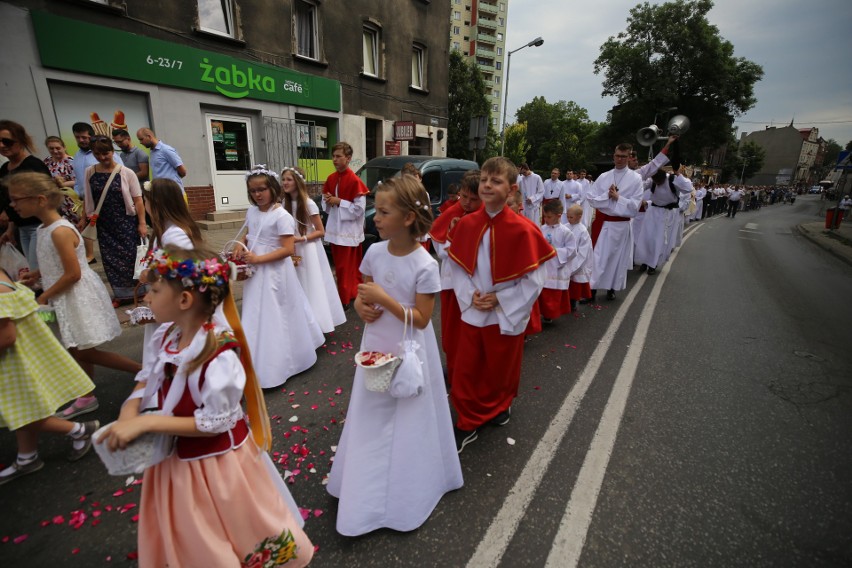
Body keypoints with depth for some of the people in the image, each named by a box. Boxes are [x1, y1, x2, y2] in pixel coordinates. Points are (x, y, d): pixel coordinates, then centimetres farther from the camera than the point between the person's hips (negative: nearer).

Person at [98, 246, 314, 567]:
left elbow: (214, 423, -25)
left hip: (216, 463, -6)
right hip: (175, 459, 7)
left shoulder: (221, 355, -33)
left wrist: (145, 423, -26)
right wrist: (130, 409, -13)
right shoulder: (169, 337, -9)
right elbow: (151, 380, 7)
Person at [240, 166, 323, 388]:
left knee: (274, 318, 3)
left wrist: (258, 259, -23)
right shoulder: (251, 212, 6)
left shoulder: (281, 216, -17)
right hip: (255, 272, 8)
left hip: (274, 273, -7)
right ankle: (259, 364, 33)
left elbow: (288, 249, -21)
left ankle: (270, 369, 19)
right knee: (257, 317, 16)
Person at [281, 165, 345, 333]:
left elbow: (321, 231, -12)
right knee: (298, 287, 12)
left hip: (308, 250, -6)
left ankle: (314, 323, 14)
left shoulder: (309, 204, -15)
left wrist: (301, 239, -21)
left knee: (312, 286, 3)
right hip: (293, 251, 6)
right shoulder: (285, 203, 3)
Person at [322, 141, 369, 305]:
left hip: (349, 230, -8)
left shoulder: (354, 180, -14)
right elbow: (325, 202, 19)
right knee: (340, 265, 16)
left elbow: (360, 208, -17)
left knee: (345, 267, -2)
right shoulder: (331, 178, 9)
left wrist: (339, 201, -17)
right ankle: (354, 292, 31)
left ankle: (344, 298, 10)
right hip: (334, 228, 8)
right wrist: (327, 200, -3)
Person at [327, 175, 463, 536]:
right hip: (376, 348, 6)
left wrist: (384, 300, -27)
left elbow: (421, 319, -19)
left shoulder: (425, 266, -22)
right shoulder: (375, 252, -5)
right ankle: (368, 490, 46)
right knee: (371, 420, 20)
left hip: (408, 354, -5)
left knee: (405, 422, 13)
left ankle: (403, 495, 40)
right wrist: (361, 306, -14)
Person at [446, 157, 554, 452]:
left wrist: (498, 299, -15)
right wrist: (470, 295, -10)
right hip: (472, 312, 3)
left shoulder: (522, 229, -17)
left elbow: (534, 279, -14)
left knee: (500, 368, 18)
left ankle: (500, 405, 48)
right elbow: (456, 265, 3)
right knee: (466, 369, 9)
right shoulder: (466, 224, -5)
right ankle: (468, 422, 29)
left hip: (507, 314, -3)